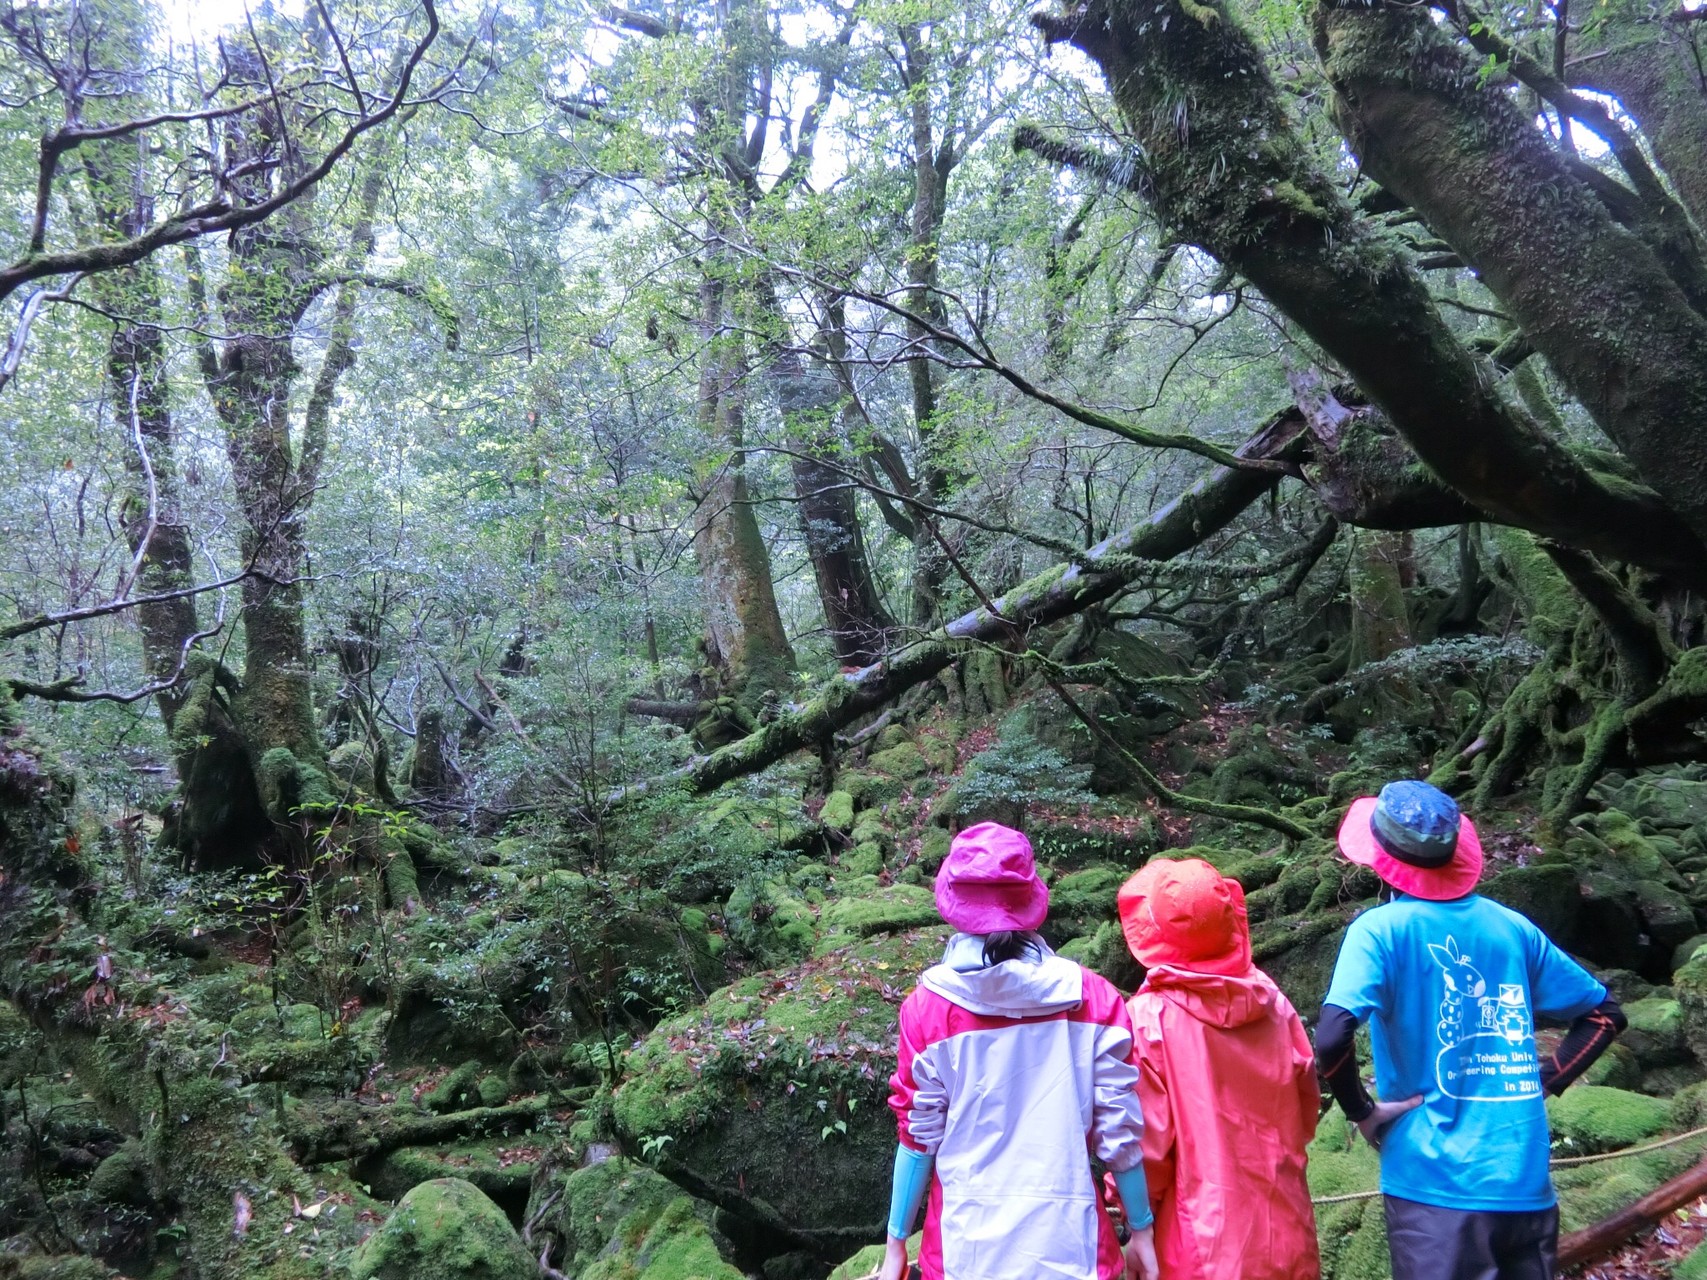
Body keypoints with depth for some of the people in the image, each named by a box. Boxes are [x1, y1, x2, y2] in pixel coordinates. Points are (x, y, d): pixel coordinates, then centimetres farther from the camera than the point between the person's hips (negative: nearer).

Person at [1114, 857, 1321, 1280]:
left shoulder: (1150, 1016, -17)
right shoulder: (1274, 1003, -4)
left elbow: (1147, 1141, -14)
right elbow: (1305, 1114, 6)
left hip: (1205, 1244, -4)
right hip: (1284, 1238, 4)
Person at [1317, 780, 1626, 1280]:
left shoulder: (1380, 929, -10)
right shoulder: (1512, 927, 5)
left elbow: (1331, 1039, -25)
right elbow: (1604, 1013, 16)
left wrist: (1362, 1112, -9)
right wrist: (1542, 1083, 13)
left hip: (1437, 1189, -5)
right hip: (1528, 1187, 5)